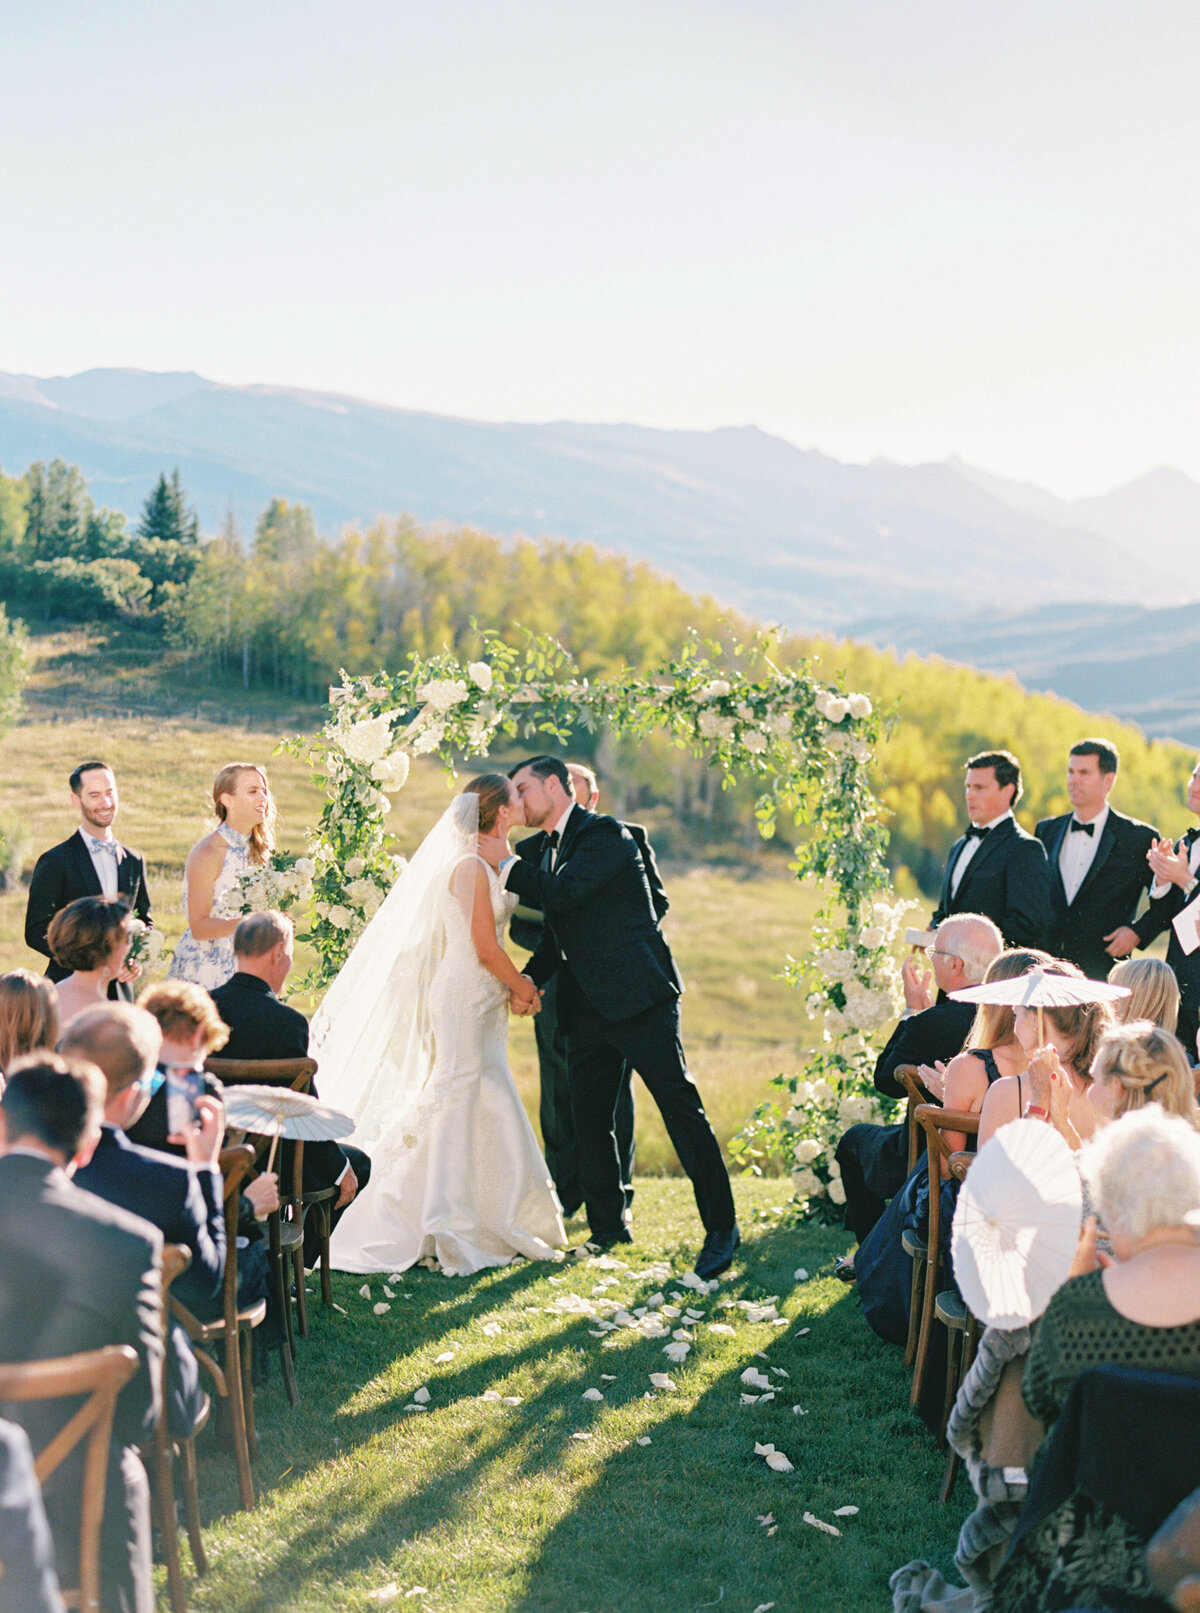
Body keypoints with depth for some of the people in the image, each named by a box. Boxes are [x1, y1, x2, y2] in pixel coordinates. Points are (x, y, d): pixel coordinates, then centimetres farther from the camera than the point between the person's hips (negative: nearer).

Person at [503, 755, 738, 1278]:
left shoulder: (604, 834, -9)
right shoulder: (553, 847, 17)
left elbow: (562, 893, -24)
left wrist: (505, 866, -14)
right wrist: (525, 982, 9)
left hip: (638, 994, -9)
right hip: (588, 1007, 9)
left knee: (680, 1107, -7)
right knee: (589, 1117, 10)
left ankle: (721, 1228, -3)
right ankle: (609, 1227, 22)